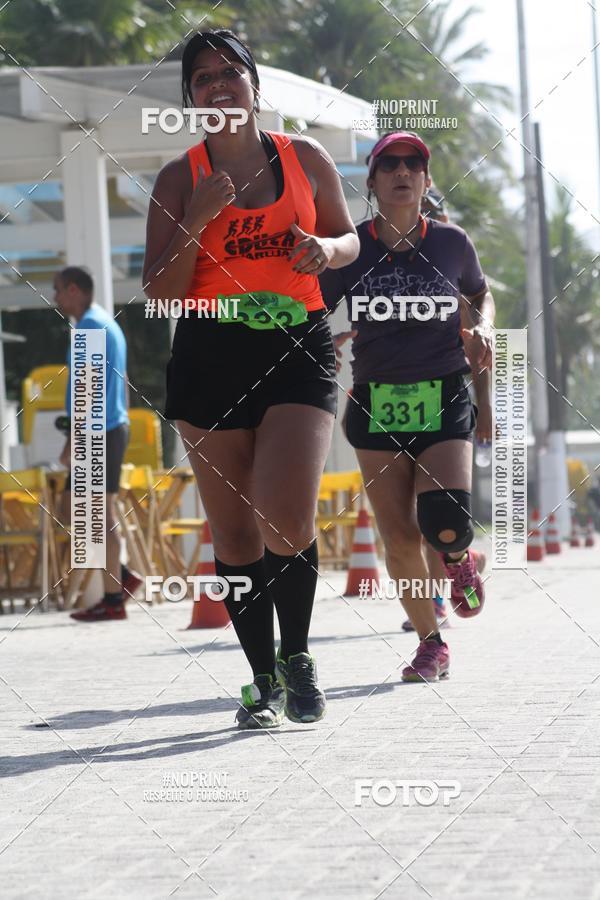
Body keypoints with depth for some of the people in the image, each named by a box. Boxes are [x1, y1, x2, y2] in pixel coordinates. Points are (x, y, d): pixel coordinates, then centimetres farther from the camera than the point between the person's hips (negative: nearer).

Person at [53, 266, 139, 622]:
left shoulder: (91, 326, -13)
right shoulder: (110, 325, 19)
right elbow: (122, 383, 22)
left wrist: (72, 441, -21)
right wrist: (123, 429, 24)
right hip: (114, 428, 10)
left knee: (102, 514, -7)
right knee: (72, 509, 13)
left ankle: (113, 600, -4)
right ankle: (121, 578, 10)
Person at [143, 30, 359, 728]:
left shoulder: (305, 159, 6)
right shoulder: (180, 179, 3)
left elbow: (349, 238, 19)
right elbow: (160, 292, -1)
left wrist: (326, 248, -5)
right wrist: (197, 220, -15)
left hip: (298, 350, -1)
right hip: (209, 356, 1)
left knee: (287, 519, -17)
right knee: (234, 532, 4)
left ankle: (297, 657, 5)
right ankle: (264, 679, 18)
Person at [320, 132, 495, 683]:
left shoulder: (451, 242, 1)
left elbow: (481, 293, 21)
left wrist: (483, 328, 0)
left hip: (445, 402, -1)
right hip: (377, 405, 1)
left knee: (445, 523, -21)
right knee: (400, 539, -2)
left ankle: (458, 555, 16)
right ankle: (431, 644, 16)